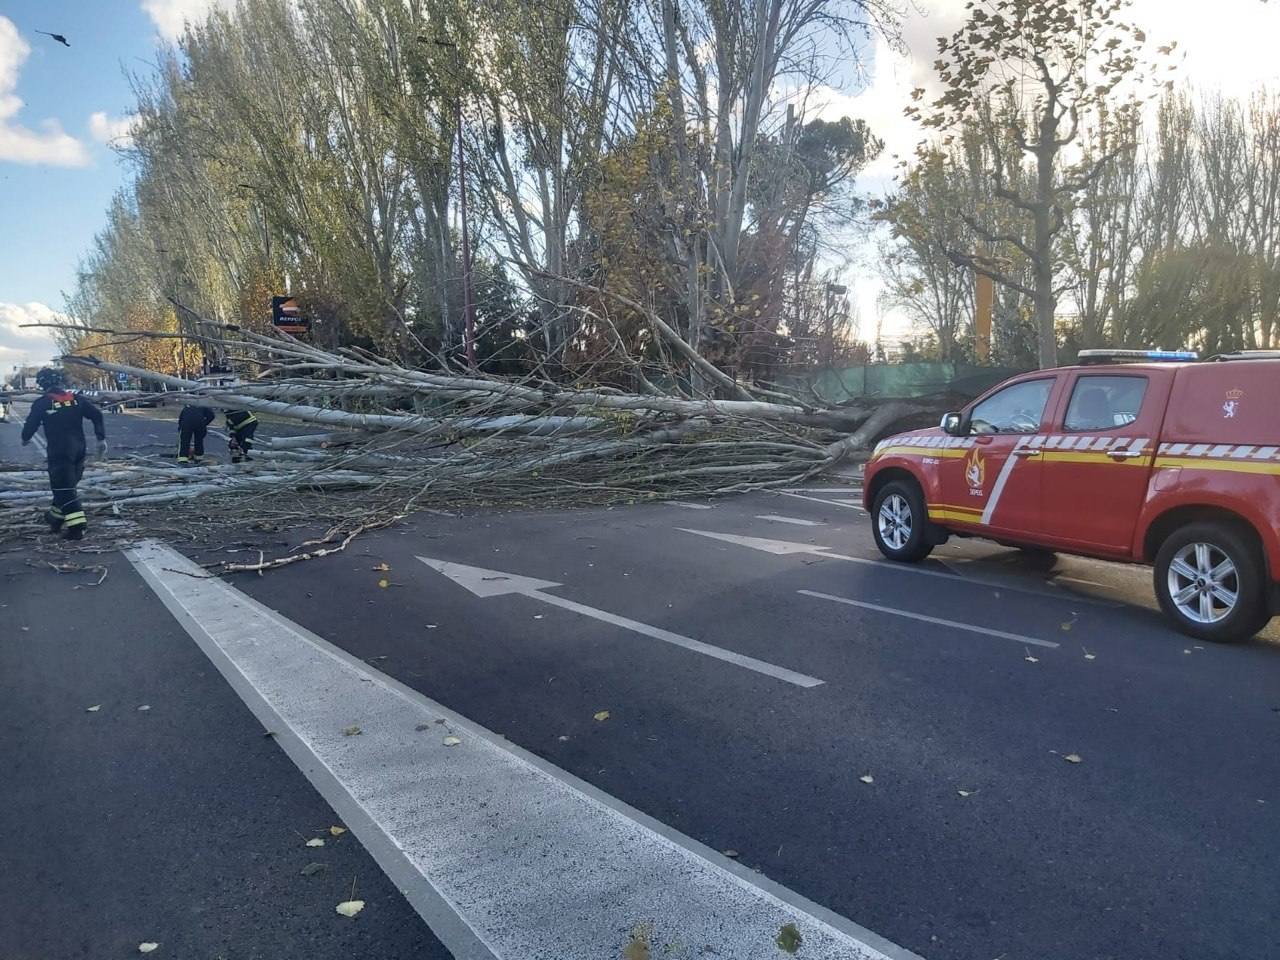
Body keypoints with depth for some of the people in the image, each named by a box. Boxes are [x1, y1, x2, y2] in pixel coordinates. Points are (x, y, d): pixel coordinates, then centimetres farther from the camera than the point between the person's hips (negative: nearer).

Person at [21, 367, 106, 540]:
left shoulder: (42, 403, -7)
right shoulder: (76, 399, 6)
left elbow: (31, 424, -1)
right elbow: (96, 415, 2)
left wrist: (25, 438, 20)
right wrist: (101, 439, 6)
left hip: (59, 453, -5)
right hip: (79, 451, 6)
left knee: (64, 489, -4)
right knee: (65, 486, 20)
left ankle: (77, 526, -13)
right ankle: (56, 518, 32)